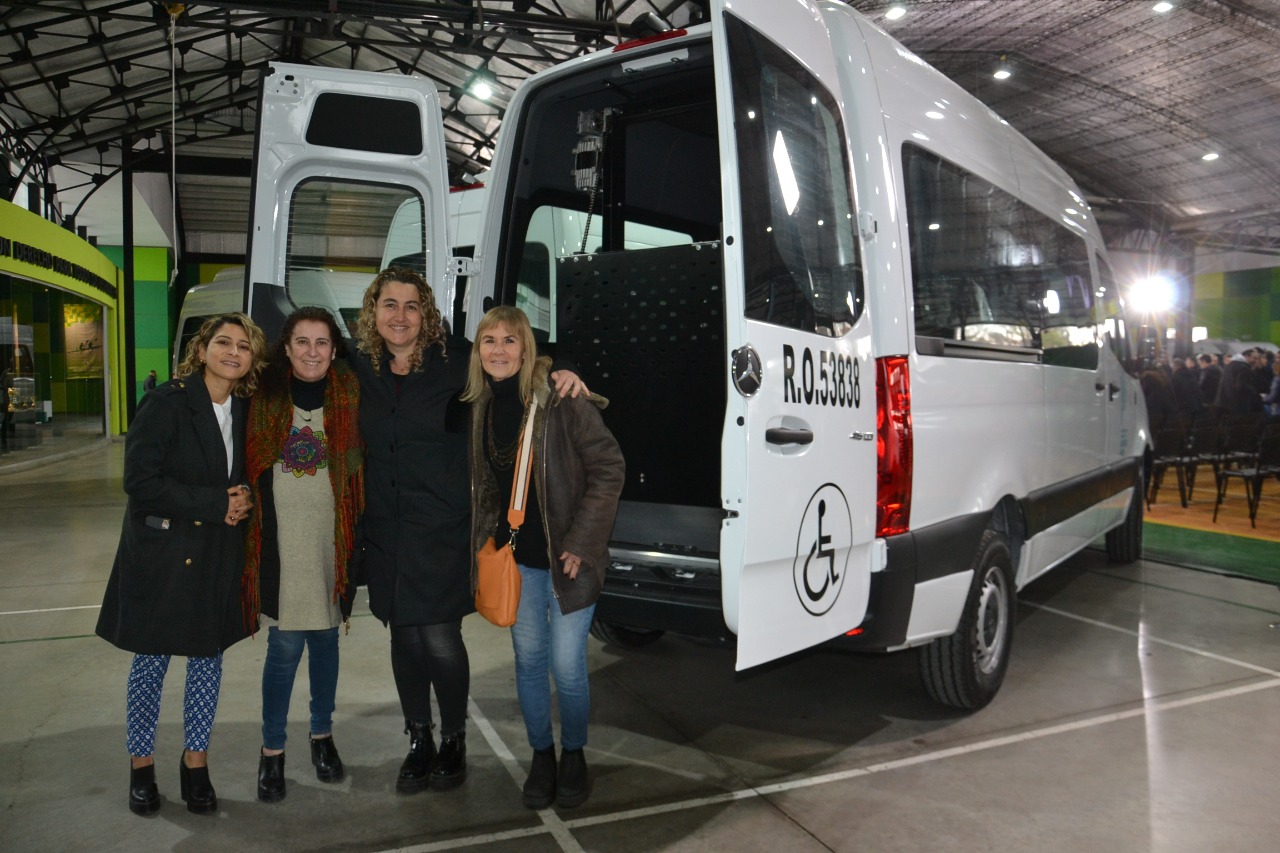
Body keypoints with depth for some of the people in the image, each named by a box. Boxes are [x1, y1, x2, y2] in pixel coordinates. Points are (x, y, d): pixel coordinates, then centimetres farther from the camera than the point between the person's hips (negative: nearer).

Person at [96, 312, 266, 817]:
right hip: (162, 553, -4)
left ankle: (196, 762, 27)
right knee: (151, 661, 9)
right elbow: (141, 480, -18)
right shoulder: (167, 403, -12)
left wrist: (244, 500, -9)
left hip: (219, 557, 4)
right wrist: (218, 503, -19)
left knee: (209, 658, 11)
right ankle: (141, 765, 28)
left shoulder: (246, 411, 3)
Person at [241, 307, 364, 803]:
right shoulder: (265, 397, 1)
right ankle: (272, 751, 18)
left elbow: (360, 465, 3)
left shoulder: (349, 395, 2)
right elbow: (249, 468, 4)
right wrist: (246, 514, -2)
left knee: (325, 637, 13)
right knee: (285, 645, 1)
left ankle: (322, 735, 31)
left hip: (330, 537, 1)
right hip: (281, 539, -1)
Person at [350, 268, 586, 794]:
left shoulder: (454, 360, -7)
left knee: (441, 640, -4)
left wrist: (560, 375, -17)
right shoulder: (359, 369, 5)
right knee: (405, 638, 13)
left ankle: (453, 741, 23)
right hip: (386, 531, 4)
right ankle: (419, 743, 33)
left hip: (443, 529, -4)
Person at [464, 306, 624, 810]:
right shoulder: (481, 406, 4)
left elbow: (608, 466, -14)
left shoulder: (561, 396, -15)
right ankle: (541, 756, 33)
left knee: (566, 667, 0)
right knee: (528, 660, 13)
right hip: (517, 555, 5)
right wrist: (488, 534, 5)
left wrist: (582, 541, -16)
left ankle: (574, 756, 26)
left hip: (567, 555, -5)